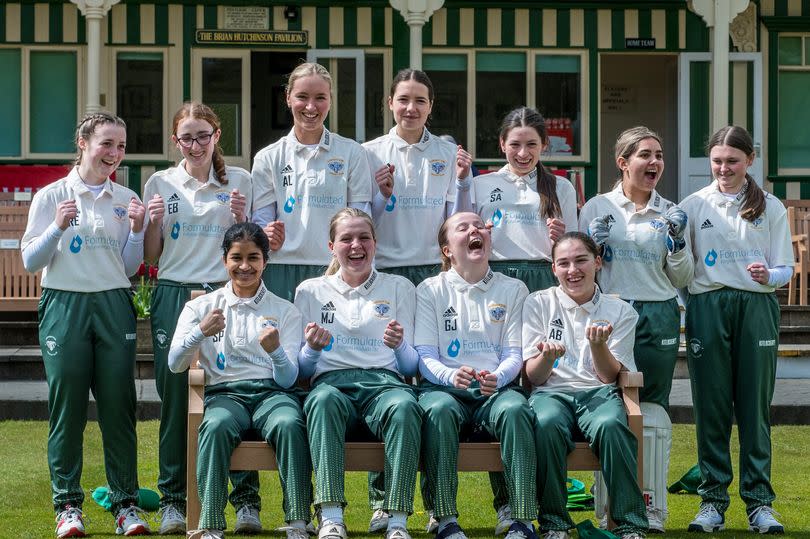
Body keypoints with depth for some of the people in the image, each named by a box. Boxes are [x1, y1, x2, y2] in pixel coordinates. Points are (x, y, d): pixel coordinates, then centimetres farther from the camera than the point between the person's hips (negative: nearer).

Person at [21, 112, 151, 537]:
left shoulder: (126, 201, 11)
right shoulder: (51, 197, 3)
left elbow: (130, 269, 13)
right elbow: (30, 262, 0)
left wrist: (136, 230, -3)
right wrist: (58, 227, -14)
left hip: (114, 306, 2)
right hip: (64, 305, -2)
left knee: (118, 404, -1)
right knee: (67, 406, -2)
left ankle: (126, 503, 7)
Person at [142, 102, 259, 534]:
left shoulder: (239, 181, 10)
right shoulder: (160, 183, 10)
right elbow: (151, 257, 12)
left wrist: (241, 218, -5)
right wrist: (154, 221, -6)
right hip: (174, 297, 1)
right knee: (175, 396, -2)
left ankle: (246, 499, 0)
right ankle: (173, 500, 6)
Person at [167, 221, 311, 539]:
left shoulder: (285, 311, 15)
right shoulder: (202, 307, 16)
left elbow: (288, 380, 6)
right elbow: (175, 365, 5)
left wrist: (276, 351, -17)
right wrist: (200, 332, -14)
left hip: (272, 392, 0)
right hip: (225, 393, 0)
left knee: (289, 424, -35)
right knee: (216, 426, -36)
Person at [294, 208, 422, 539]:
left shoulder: (399, 288, 21)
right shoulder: (310, 291, 21)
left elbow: (410, 367, 15)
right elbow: (301, 370, 17)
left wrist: (399, 346, -8)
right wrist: (313, 349, -6)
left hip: (384, 381, 0)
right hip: (332, 381, 0)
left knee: (405, 406, -38)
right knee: (324, 400, -39)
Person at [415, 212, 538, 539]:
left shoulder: (513, 290, 16)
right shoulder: (430, 290, 13)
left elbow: (514, 353, 8)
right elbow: (424, 355, 3)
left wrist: (498, 377, -17)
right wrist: (450, 375, -20)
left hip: (496, 387, 1)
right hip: (444, 385, -1)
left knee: (515, 409, -35)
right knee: (439, 409, -37)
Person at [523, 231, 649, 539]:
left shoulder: (619, 312, 11)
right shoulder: (538, 305, 10)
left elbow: (609, 376, 4)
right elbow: (533, 377, 5)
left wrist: (598, 345, -16)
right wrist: (548, 356, -18)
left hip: (598, 392, 0)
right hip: (551, 392, 0)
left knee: (610, 425, -36)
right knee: (546, 424, -37)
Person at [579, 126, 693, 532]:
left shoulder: (671, 213, 10)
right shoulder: (597, 208, 6)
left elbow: (683, 279, 11)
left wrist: (678, 243, -6)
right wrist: (593, 245, -8)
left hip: (659, 319, 1)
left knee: (653, 412, 0)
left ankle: (651, 509, 6)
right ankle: (610, 508, 4)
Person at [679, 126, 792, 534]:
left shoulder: (771, 207, 8)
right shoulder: (693, 205, 8)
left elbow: (785, 268, 4)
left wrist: (769, 275, -15)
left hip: (756, 306, 0)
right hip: (707, 306, 0)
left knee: (755, 405, 1)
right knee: (711, 405, 2)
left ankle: (759, 501, 7)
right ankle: (712, 500, 9)